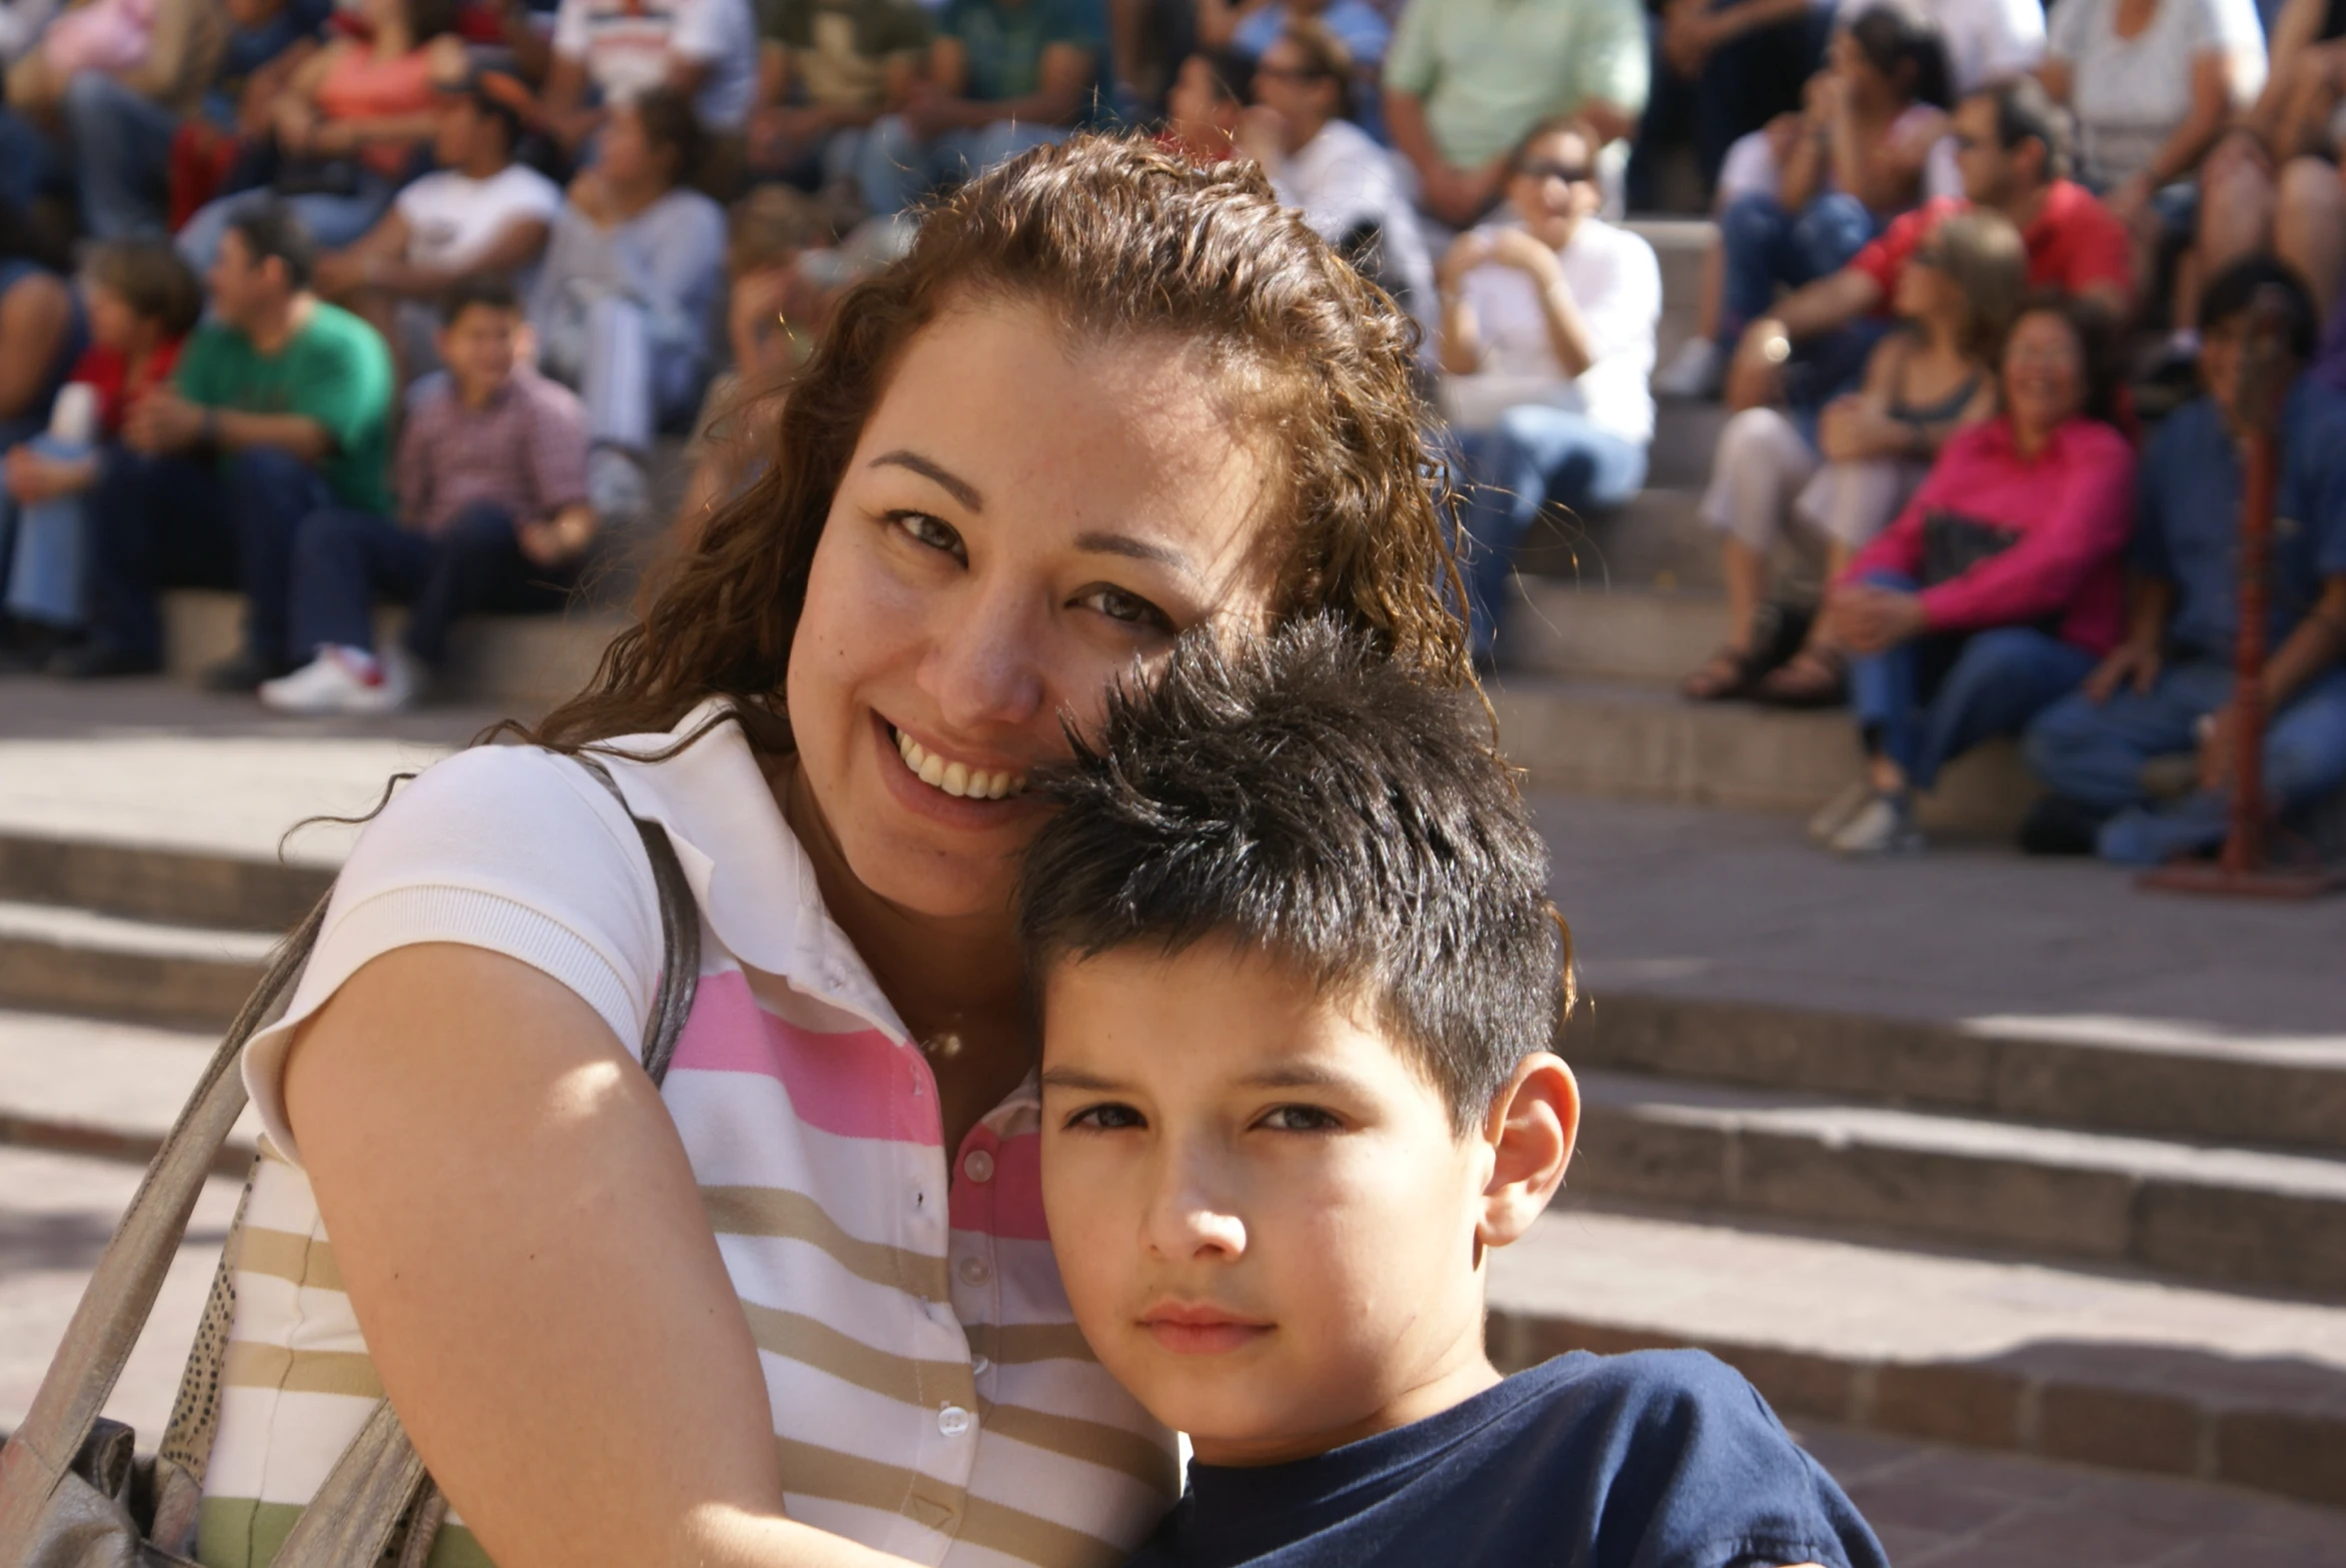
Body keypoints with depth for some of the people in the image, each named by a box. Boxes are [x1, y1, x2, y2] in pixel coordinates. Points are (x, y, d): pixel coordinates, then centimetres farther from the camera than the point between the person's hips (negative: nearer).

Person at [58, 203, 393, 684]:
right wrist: (160, 424, -24)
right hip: (232, 522, 7)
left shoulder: (345, 346, -13)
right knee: (127, 469, -6)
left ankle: (271, 648, -30)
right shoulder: (218, 339, 11)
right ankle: (124, 638, -6)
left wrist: (205, 425, -32)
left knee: (262, 464, -35)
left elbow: (312, 438, -28)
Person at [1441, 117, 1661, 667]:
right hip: (1488, 434, 3)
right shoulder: (1489, 248, 14)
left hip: (1600, 442, -3)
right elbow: (1461, 367, 4)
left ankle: (1473, 623, -37)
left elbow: (1581, 364, -13)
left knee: (1516, 431, -38)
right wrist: (1453, 287, -10)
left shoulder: (1622, 256, 3)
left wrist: (1544, 276, -23)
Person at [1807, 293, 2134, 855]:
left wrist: (1921, 613, -30)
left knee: (2005, 654, -39)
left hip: (2052, 655, -5)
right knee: (1880, 588, -23)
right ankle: (1889, 775, -39)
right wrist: (1851, 592, -18)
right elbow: (1904, 539, 8)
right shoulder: (1969, 447, 14)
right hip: (1940, 654, 5)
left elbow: (2048, 569, -20)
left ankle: (1896, 790, -27)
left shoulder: (2101, 456, -6)